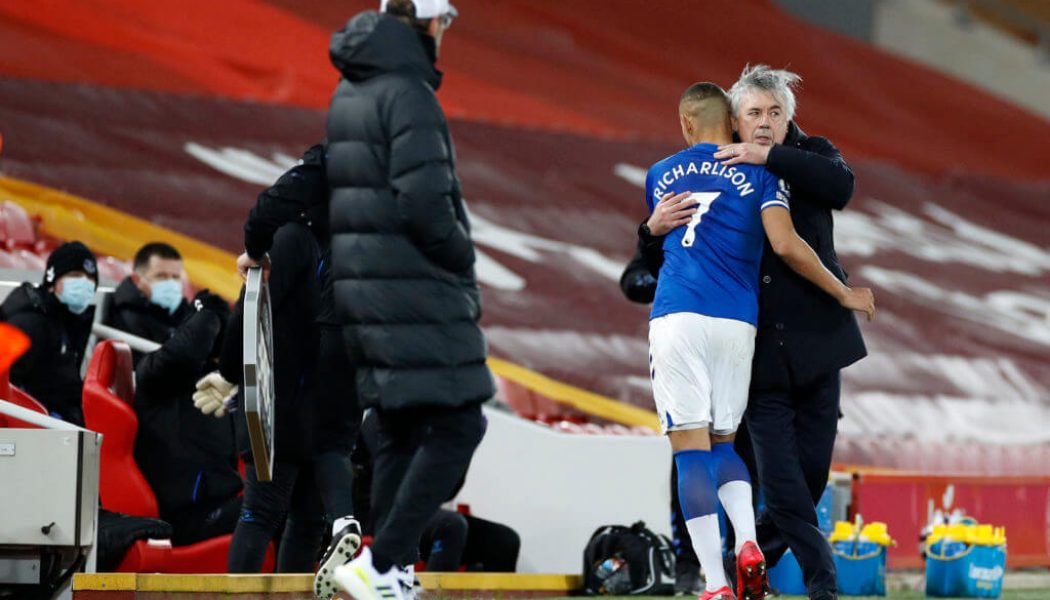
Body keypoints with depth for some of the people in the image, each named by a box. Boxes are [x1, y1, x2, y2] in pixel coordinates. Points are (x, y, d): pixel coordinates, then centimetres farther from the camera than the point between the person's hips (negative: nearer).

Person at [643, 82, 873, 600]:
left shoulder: (660, 176, 15)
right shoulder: (757, 172, 7)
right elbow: (785, 246, -5)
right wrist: (844, 294, 5)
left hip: (676, 318, 0)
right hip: (734, 323, 1)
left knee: (690, 449, -3)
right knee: (723, 442, 16)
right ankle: (747, 544, -9)